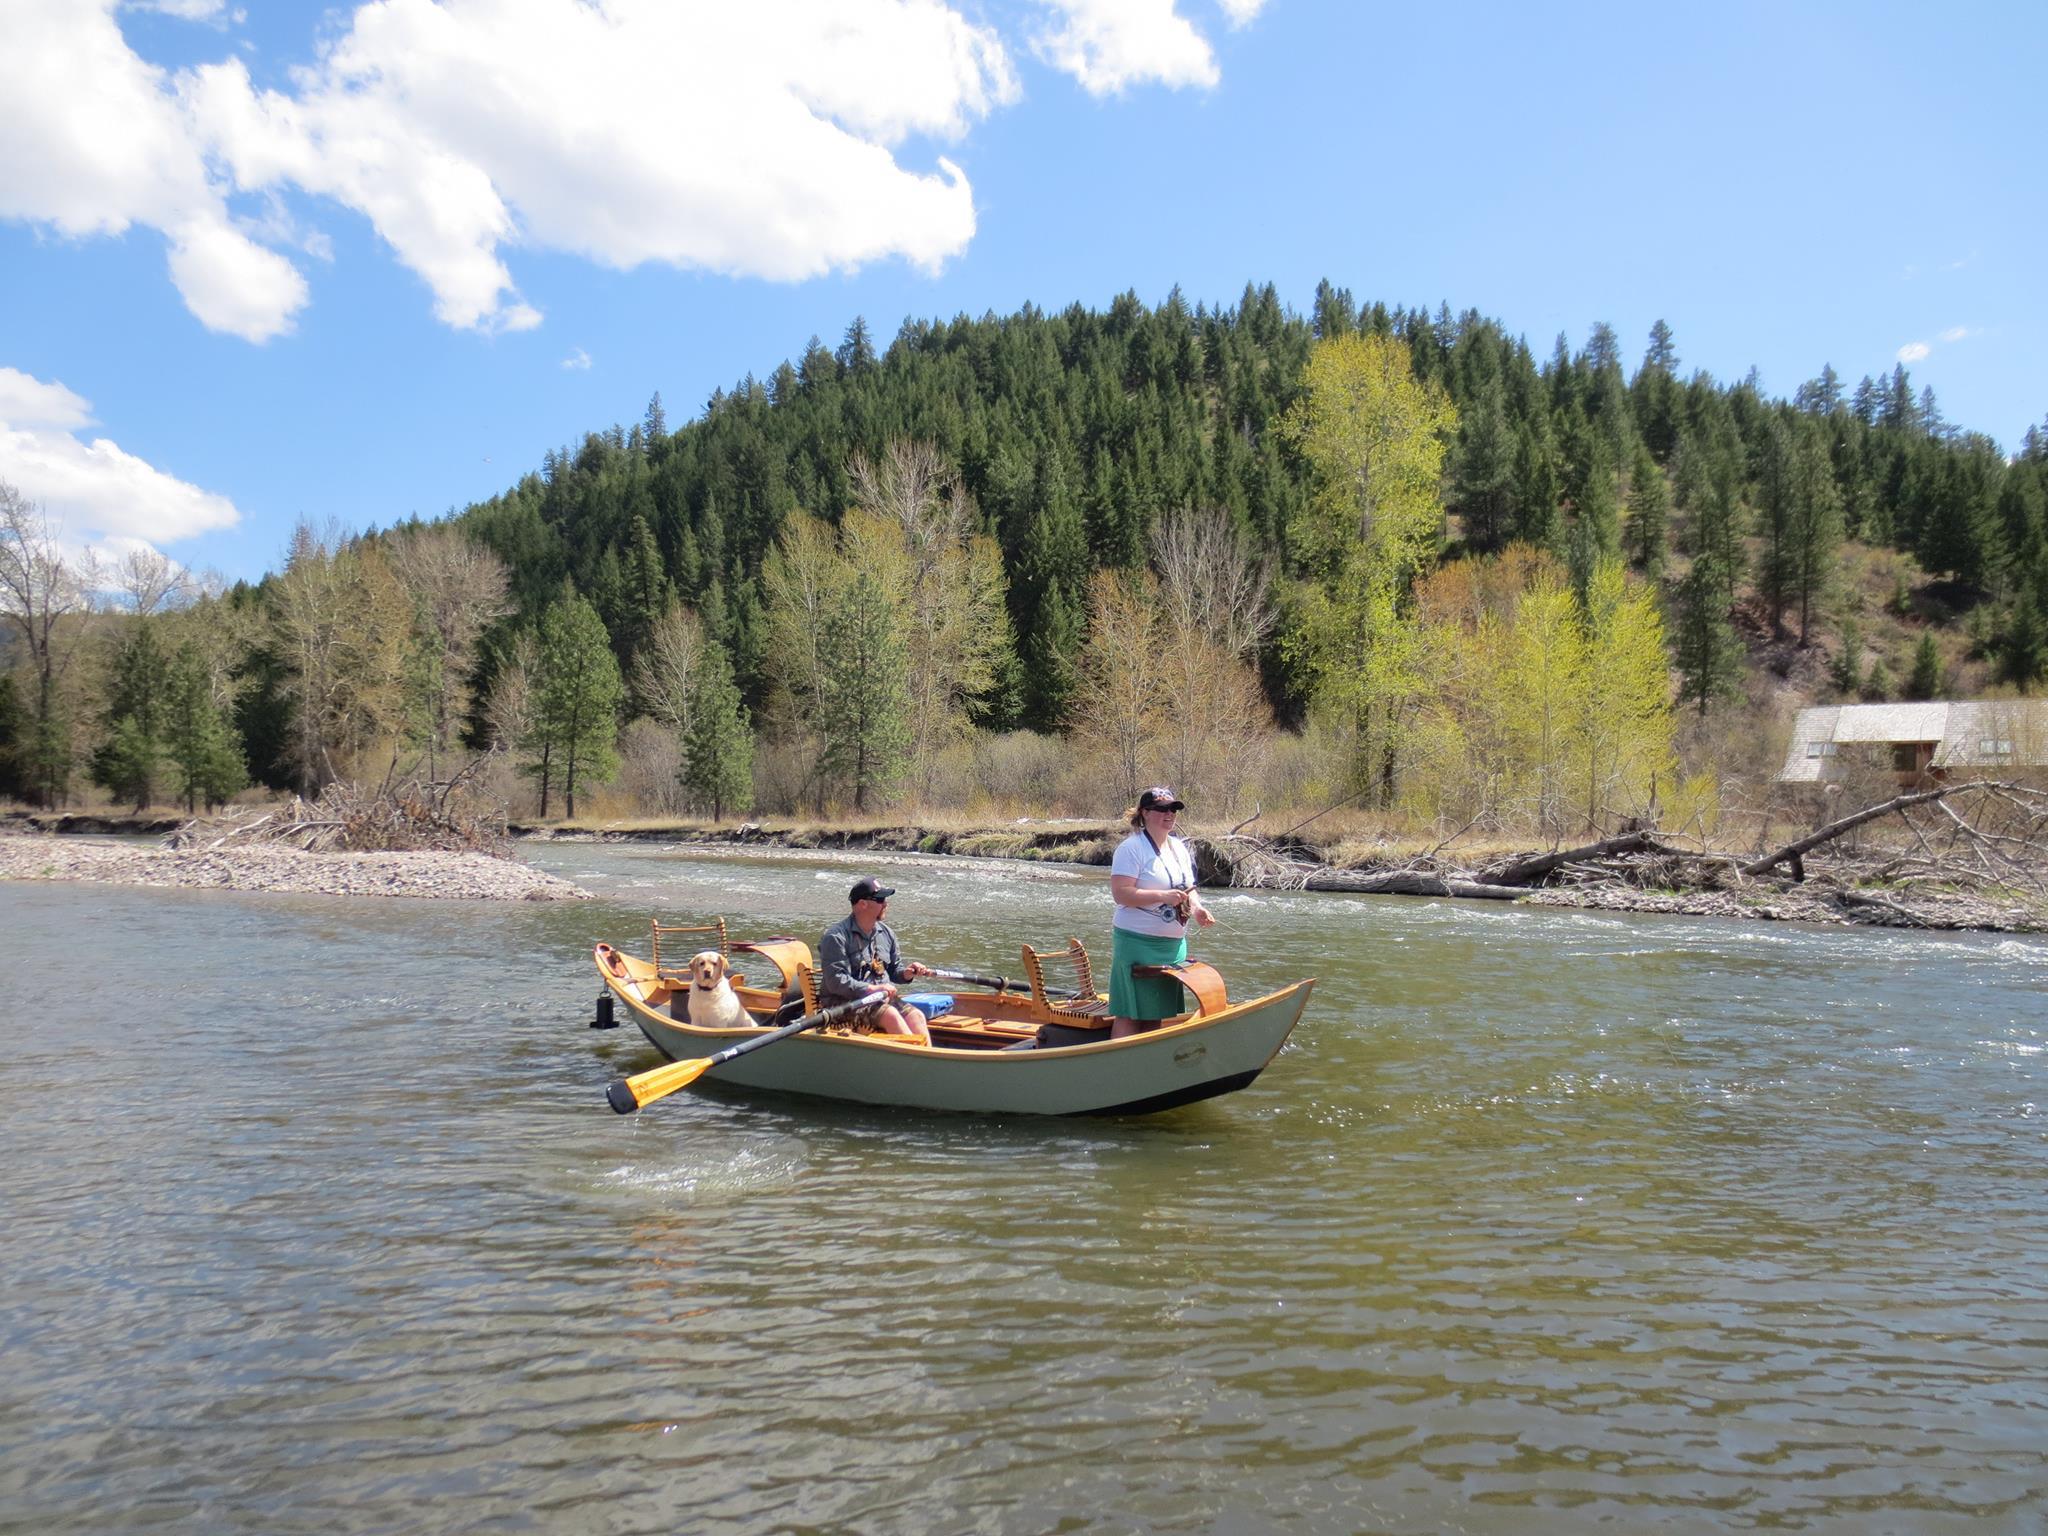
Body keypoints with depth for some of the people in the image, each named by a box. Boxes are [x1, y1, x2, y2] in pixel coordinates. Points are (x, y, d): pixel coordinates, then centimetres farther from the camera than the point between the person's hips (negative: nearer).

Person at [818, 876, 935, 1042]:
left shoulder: (886, 933, 14)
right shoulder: (836, 937, -10)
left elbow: (894, 970, 23)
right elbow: (836, 982, -18)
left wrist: (906, 973, -1)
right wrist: (872, 989, -24)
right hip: (843, 1003, -6)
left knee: (916, 1015, -20)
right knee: (890, 1014, -30)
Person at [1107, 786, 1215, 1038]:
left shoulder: (1180, 848, 14)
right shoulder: (1132, 848, -11)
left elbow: (1187, 888, 23)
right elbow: (1120, 893, -20)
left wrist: (1196, 908, 2)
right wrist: (1163, 897, -23)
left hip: (1174, 942, 8)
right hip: (1138, 942, -8)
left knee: (1159, 1013, 11)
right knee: (1130, 1014, -6)